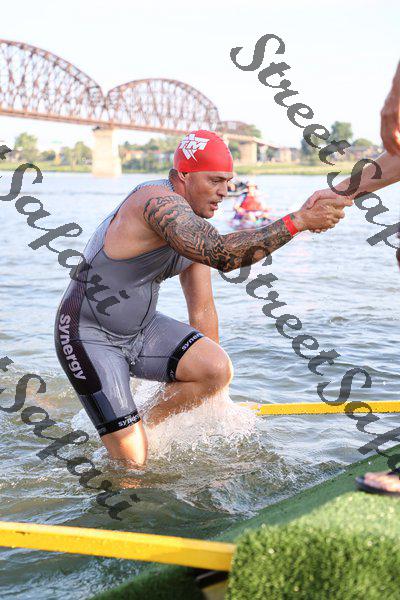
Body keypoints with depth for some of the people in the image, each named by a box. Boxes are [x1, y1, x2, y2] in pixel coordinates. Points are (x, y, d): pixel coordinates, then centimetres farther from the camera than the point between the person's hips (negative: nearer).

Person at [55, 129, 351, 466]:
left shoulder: (194, 224, 5)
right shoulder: (159, 201, -24)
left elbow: (202, 310, 10)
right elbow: (221, 254, -41)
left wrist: (213, 391, 14)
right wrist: (298, 221, -40)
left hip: (141, 330, 8)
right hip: (89, 334, -8)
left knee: (219, 368, -15)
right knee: (132, 460, -13)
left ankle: (148, 427, 6)